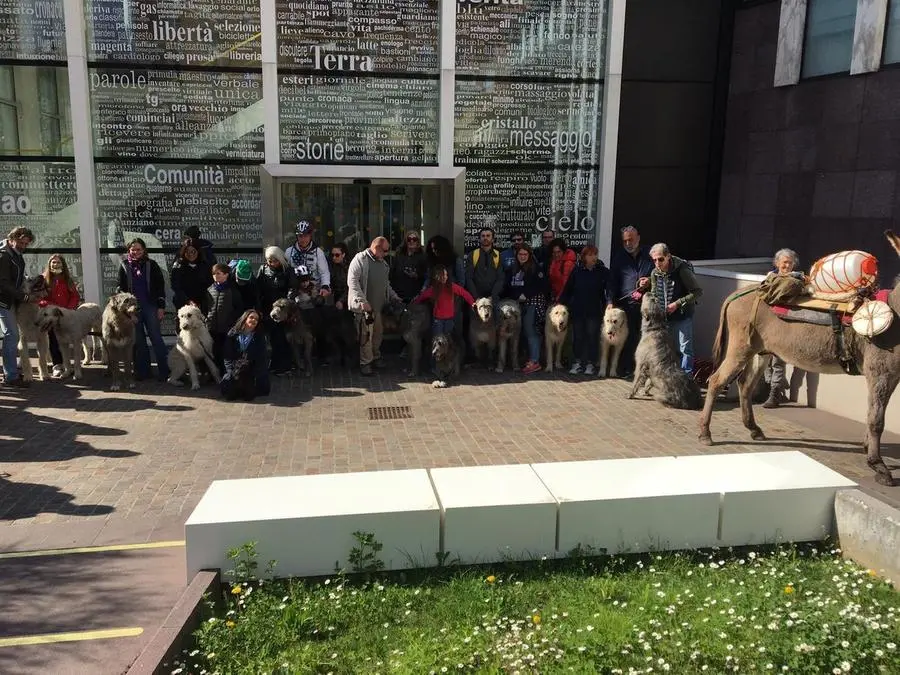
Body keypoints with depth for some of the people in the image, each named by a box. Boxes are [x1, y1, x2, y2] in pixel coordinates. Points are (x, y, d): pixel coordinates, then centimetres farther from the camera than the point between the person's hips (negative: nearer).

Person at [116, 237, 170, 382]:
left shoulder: (151, 265, 3)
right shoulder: (124, 266, 7)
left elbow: (160, 286, 1)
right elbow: (121, 287, 11)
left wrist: (161, 306, -4)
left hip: (151, 306, -2)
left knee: (156, 338, -5)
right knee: (138, 340, 6)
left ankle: (164, 370, -2)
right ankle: (142, 370, 12)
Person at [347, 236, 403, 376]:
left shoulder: (383, 263, 16)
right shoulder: (360, 259, -10)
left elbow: (386, 284, 27)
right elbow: (352, 281, -18)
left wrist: (394, 297, 16)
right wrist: (362, 301, -24)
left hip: (378, 306, 7)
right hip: (364, 307, -7)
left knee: (377, 334, 14)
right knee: (366, 335, -5)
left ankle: (376, 358, 31)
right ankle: (365, 363, 7)